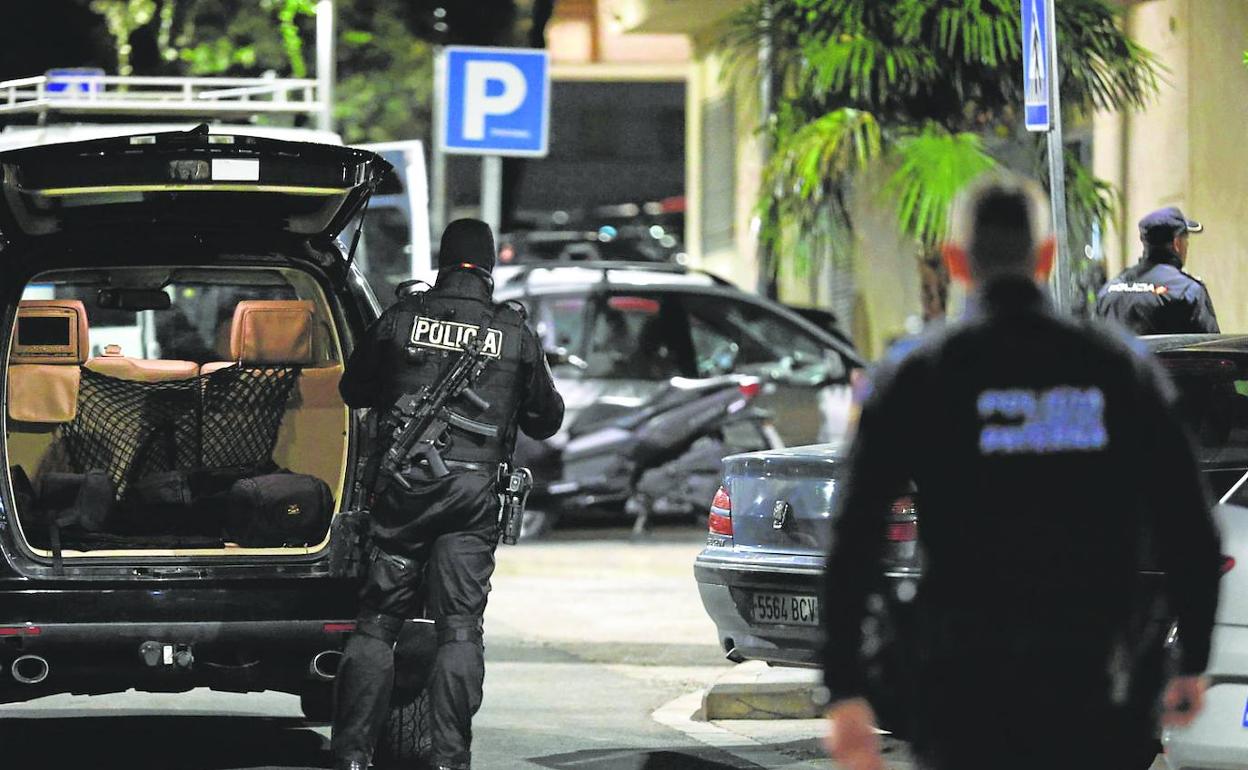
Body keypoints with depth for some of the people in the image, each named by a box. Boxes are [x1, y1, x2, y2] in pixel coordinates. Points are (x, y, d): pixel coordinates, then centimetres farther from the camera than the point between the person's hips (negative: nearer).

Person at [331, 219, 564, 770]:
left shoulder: (402, 318, 1)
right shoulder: (515, 335, 4)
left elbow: (354, 391, 15)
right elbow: (546, 418, 16)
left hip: (404, 485, 0)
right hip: (475, 491, 0)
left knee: (377, 622, 5)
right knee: (460, 628, 1)